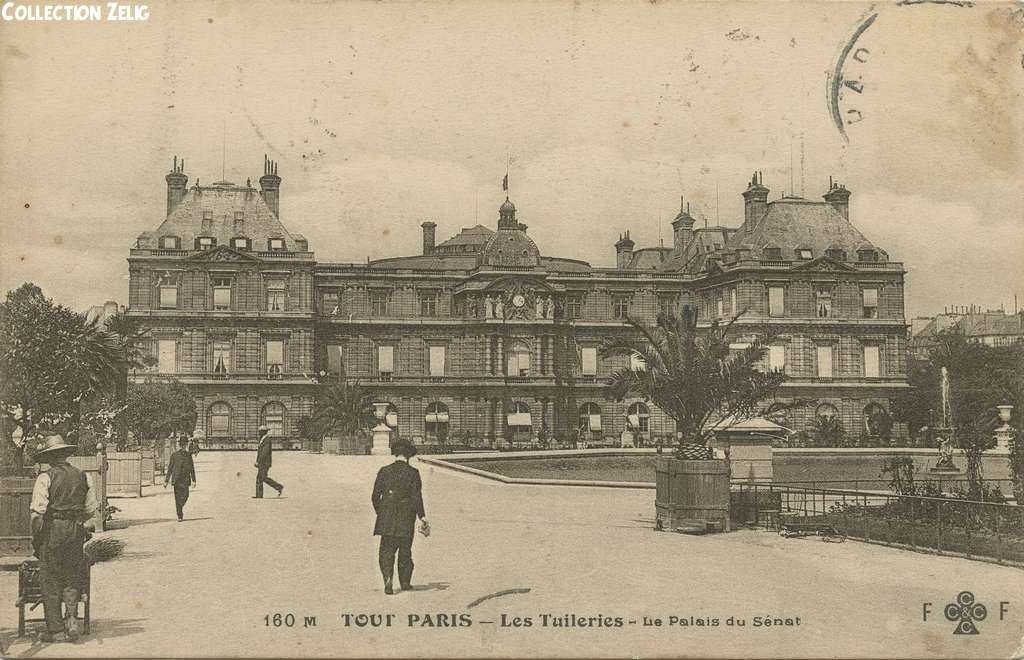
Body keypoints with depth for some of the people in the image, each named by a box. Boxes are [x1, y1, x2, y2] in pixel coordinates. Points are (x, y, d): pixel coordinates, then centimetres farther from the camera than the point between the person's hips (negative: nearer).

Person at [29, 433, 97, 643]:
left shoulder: (46, 476, -7)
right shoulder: (81, 476, 8)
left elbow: (38, 510, -11)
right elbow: (91, 508, 9)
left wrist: (36, 537, -4)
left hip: (52, 529, -4)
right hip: (76, 531, 4)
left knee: (50, 579, 4)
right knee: (72, 578, 14)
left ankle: (53, 627, 4)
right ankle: (72, 619, 1)